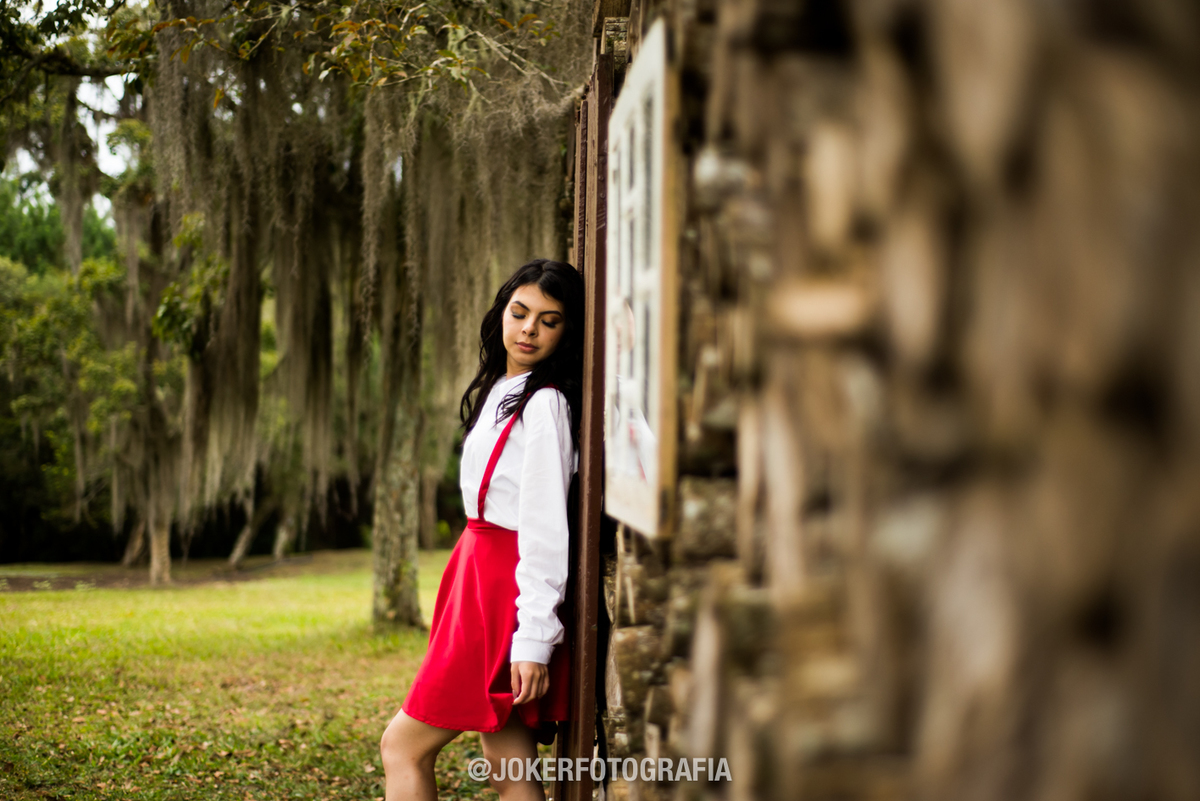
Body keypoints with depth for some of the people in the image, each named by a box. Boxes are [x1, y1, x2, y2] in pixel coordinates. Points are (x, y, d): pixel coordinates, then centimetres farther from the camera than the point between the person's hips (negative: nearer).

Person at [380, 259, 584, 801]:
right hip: (480, 575, 9)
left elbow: (546, 531, -18)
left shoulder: (544, 406, -13)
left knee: (403, 748, -3)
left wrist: (533, 639, -21)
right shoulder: (501, 391, 16)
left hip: (506, 590, -9)